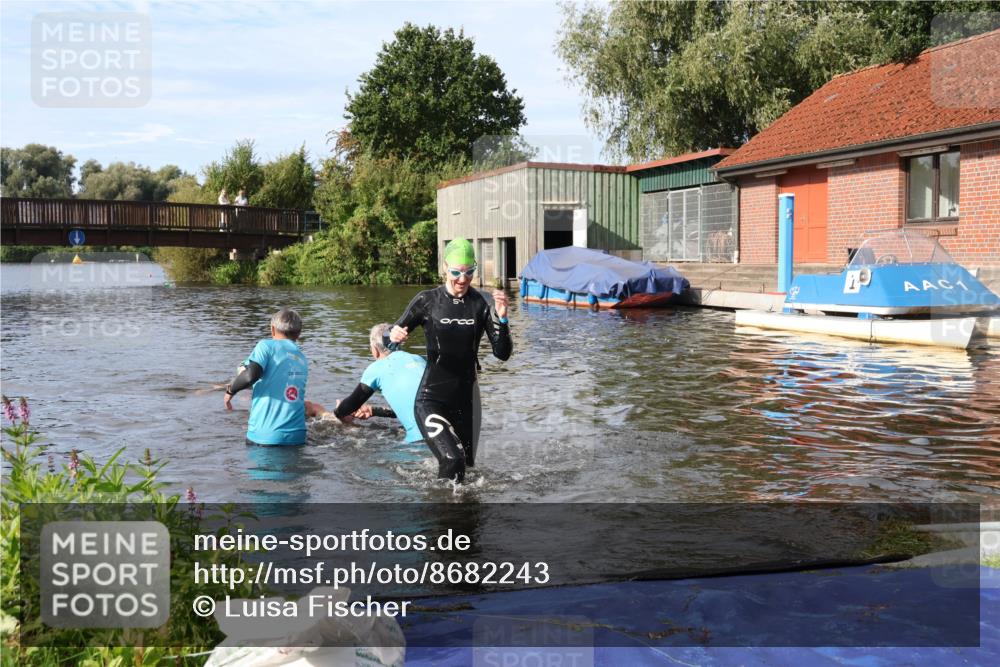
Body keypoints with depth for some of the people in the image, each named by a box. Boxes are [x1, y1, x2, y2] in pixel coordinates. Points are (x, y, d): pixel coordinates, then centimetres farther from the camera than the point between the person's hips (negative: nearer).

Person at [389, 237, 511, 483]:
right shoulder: (427, 301, -7)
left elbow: (503, 354, -6)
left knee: (467, 466, 16)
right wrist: (395, 337, -23)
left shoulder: (482, 304, -3)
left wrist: (501, 318, -22)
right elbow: (391, 339, 1)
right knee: (452, 460, -24)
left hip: (466, 399, 3)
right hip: (431, 399, -3)